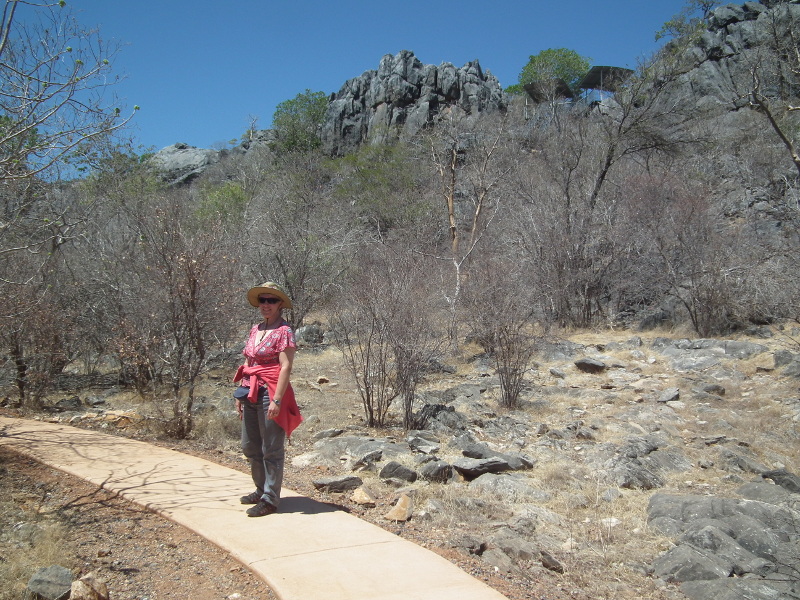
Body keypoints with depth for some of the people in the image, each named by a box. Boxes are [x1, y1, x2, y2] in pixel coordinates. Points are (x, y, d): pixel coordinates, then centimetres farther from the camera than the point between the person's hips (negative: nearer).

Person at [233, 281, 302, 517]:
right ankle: (262, 490, 34)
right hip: (251, 394, 9)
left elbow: (286, 367, -16)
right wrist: (240, 394, 15)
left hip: (270, 393, -8)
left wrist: (277, 400, -21)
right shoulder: (255, 330, 12)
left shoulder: (284, 332, -11)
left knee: (271, 449, 1)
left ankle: (270, 499, 12)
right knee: (250, 446, 17)